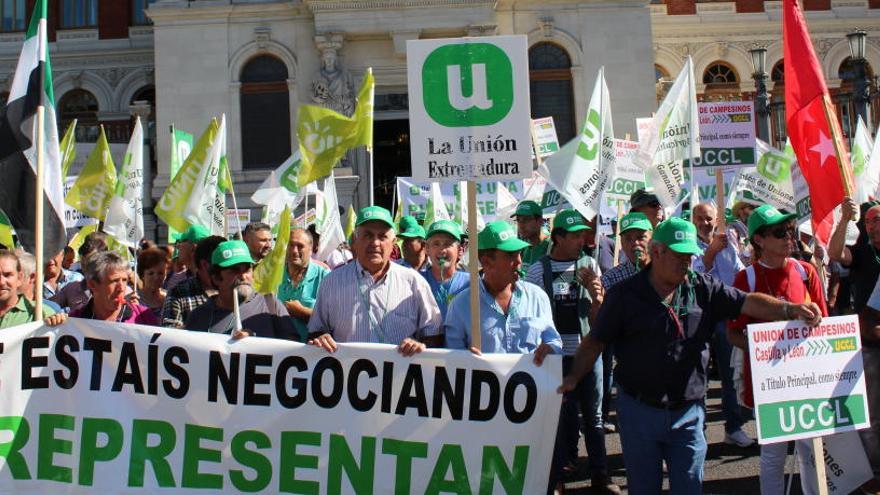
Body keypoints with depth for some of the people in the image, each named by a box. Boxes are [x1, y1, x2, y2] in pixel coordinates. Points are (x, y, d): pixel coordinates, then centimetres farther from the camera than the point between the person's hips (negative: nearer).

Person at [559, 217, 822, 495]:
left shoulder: (703, 289, 1)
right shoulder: (624, 294, -6)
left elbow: (748, 303, -7)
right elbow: (595, 341, -3)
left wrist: (790, 310, -23)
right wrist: (572, 379, -13)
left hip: (688, 412, 2)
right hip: (639, 410, -2)